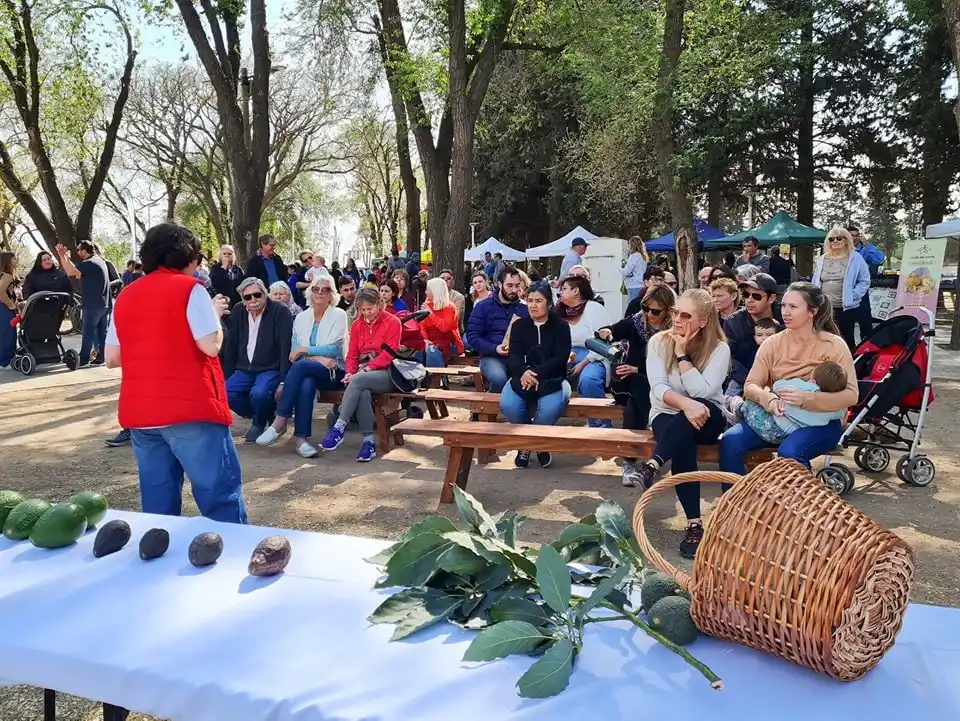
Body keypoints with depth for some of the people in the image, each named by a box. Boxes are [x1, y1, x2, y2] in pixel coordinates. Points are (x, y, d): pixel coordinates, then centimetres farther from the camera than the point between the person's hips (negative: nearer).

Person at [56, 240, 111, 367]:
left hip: (93, 305, -9)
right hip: (105, 304, 9)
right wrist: (67, 258, 17)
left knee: (89, 332, -2)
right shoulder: (99, 260, 14)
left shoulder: (88, 263, -16)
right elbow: (77, 272, 20)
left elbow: (70, 272, -26)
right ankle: (101, 358, 12)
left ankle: (83, 359, 4)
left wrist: (62, 256, -16)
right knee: (102, 332, 9)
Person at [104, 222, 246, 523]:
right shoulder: (189, 288, -4)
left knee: (158, 498, 12)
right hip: (189, 407, -6)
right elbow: (211, 345, -12)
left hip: (138, 411, 7)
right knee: (221, 490, -2)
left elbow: (112, 358, 13)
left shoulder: (125, 296, 14)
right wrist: (215, 313, 5)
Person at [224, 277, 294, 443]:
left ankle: (259, 422, 2)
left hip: (270, 370, -5)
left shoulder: (280, 312, -10)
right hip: (244, 370, 5)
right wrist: (227, 375, 8)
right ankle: (258, 415, 8)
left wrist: (283, 381, -20)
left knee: (258, 394, -33)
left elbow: (285, 348, -15)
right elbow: (231, 345, 10)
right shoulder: (238, 312, 6)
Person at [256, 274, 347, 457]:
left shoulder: (339, 315, 3)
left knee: (301, 366, -33)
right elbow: (294, 353, 5)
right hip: (308, 371, 3)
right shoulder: (301, 318, 14)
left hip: (333, 371, -3)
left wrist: (305, 350, -10)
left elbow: (335, 348, -8)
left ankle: (279, 422, -31)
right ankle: (301, 436, -35)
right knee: (306, 385, -35)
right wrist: (318, 357, -13)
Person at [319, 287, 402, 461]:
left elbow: (388, 354, -10)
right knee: (363, 393, -33)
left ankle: (338, 429, -33)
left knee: (358, 381, -35)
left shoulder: (392, 322, -2)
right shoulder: (357, 324, 15)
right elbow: (352, 354, 13)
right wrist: (350, 372, -8)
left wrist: (366, 369, -20)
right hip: (363, 374, 4)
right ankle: (369, 442, -29)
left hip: (385, 373, -4)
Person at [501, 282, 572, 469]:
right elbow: (513, 355, -2)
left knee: (550, 409, -35)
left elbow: (560, 358, -8)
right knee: (508, 407, -29)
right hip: (523, 377, 2)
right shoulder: (519, 325, 10)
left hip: (551, 379, -2)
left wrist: (537, 373, -24)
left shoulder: (561, 326, 3)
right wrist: (524, 371, -26)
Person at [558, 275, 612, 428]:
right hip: (567, 359, 6)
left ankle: (600, 425, -21)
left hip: (593, 358, -5)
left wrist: (583, 363, -16)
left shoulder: (593, 308, -3)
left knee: (588, 380, -37)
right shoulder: (562, 312, 17)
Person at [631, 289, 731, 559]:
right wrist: (685, 404, -34)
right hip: (667, 415, 0)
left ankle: (652, 466, -45)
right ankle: (694, 525, -33)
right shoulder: (658, 342, -5)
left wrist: (682, 354, -20)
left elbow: (702, 392, -21)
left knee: (699, 407, -38)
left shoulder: (719, 348, -8)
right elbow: (658, 388, -15)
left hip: (706, 417, 0)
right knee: (683, 443, -34)